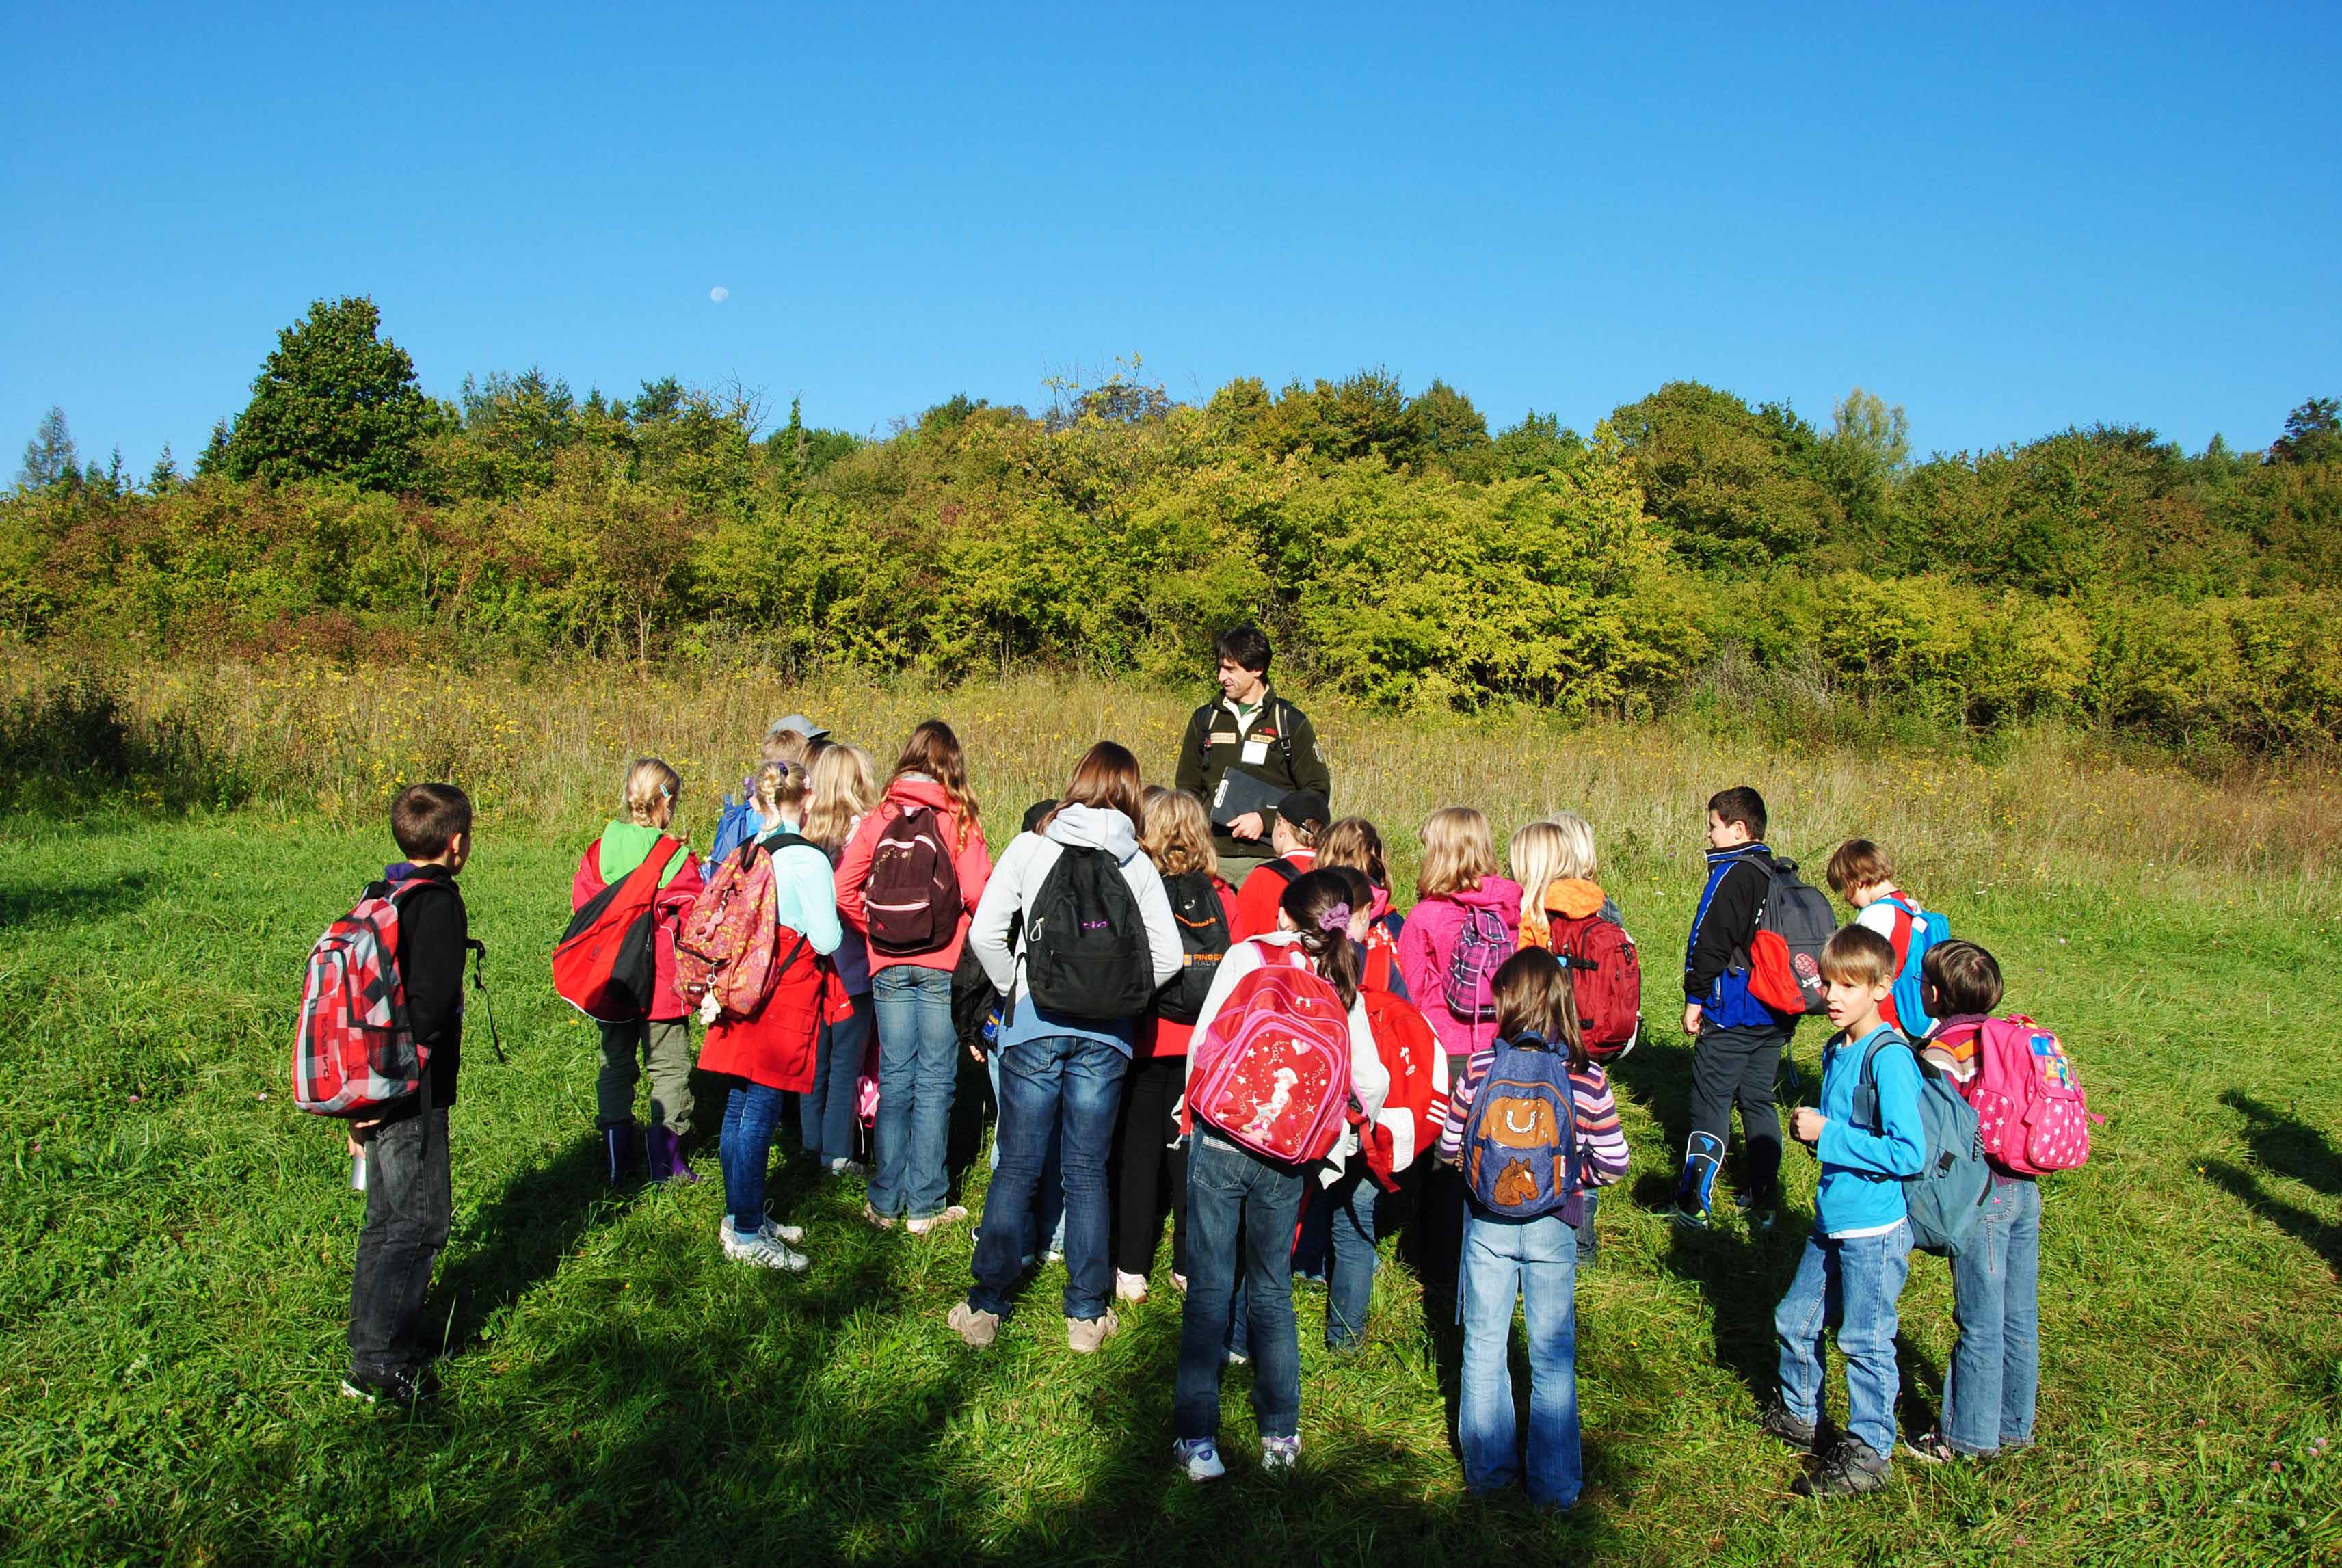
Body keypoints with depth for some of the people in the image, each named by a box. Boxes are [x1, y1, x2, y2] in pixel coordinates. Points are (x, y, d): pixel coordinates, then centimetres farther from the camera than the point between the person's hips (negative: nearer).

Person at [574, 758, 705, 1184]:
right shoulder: (678, 860, -12)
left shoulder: (598, 851, -3)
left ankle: (616, 1160, 19)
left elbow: (582, 907, 2)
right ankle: (666, 1160, 9)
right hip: (664, 985, -4)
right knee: (669, 1067, 8)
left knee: (615, 1064, 17)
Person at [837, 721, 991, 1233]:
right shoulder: (958, 821, -6)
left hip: (889, 966, 3)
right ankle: (925, 1204, 9)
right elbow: (978, 893, -14)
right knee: (935, 1080, 5)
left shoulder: (878, 820, 1)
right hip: (942, 965, -2)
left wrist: (874, 931, 10)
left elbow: (843, 890, -4)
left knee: (894, 1079, 10)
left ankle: (886, 1201, 16)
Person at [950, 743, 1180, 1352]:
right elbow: (1167, 955, -3)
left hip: (1034, 1026, -1)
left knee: (1016, 1166, 7)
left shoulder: (1031, 847, -1)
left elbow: (984, 933, -8)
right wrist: (1118, 1000, 10)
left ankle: (986, 1307, 13)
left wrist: (1012, 989, 7)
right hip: (1105, 1035, 1)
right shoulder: (1137, 863, 2)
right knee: (1087, 1170, 9)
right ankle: (1086, 1314, 15)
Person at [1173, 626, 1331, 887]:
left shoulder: (1291, 722, 3)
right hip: (1213, 855, 3)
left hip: (1268, 858, -2)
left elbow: (1318, 791, 2)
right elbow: (1187, 787, 20)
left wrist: (1265, 820, -11)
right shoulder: (1204, 719, 12)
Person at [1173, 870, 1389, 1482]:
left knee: (1209, 1289, 4)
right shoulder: (1342, 984, 2)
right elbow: (1371, 1080, 1)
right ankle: (1281, 1433, 22)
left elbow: (1205, 1041, -8)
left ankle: (1197, 1439, 5)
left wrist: (1198, 1107, 8)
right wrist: (1340, 1140, 19)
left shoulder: (1248, 955, -4)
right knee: (1272, 1289, 17)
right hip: (1288, 1157, 2)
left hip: (1221, 1140, -2)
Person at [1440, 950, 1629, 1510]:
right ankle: (1555, 1484, 20)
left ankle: (1486, 1470, 24)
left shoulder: (1480, 1067, -11)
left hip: (1486, 1226, 0)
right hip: (1552, 1231, 0)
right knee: (1553, 1356, 12)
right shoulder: (1585, 1079, -12)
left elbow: (1449, 1150, -3)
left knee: (1484, 1347, 14)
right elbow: (1614, 1163, -7)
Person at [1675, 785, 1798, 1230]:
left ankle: (1694, 1204, -1)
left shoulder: (1732, 876, -14)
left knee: (1711, 1105, -3)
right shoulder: (1779, 877, 10)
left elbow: (1710, 944, -18)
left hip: (1731, 1014, -8)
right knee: (1759, 1102, 14)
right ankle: (1764, 1200, 18)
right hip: (1775, 1015, 8)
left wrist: (1695, 1000, -9)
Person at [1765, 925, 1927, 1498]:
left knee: (1865, 1341, 4)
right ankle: (1799, 1417, 39)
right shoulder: (1836, 1049, 6)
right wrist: (1811, 1128, -1)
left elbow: (1910, 1153, -26)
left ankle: (1868, 1452, 19)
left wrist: (1828, 1135, -23)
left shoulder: (1888, 1058, -21)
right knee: (1795, 1321, 19)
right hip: (1832, 1218, 9)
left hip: (1875, 1229, -9)